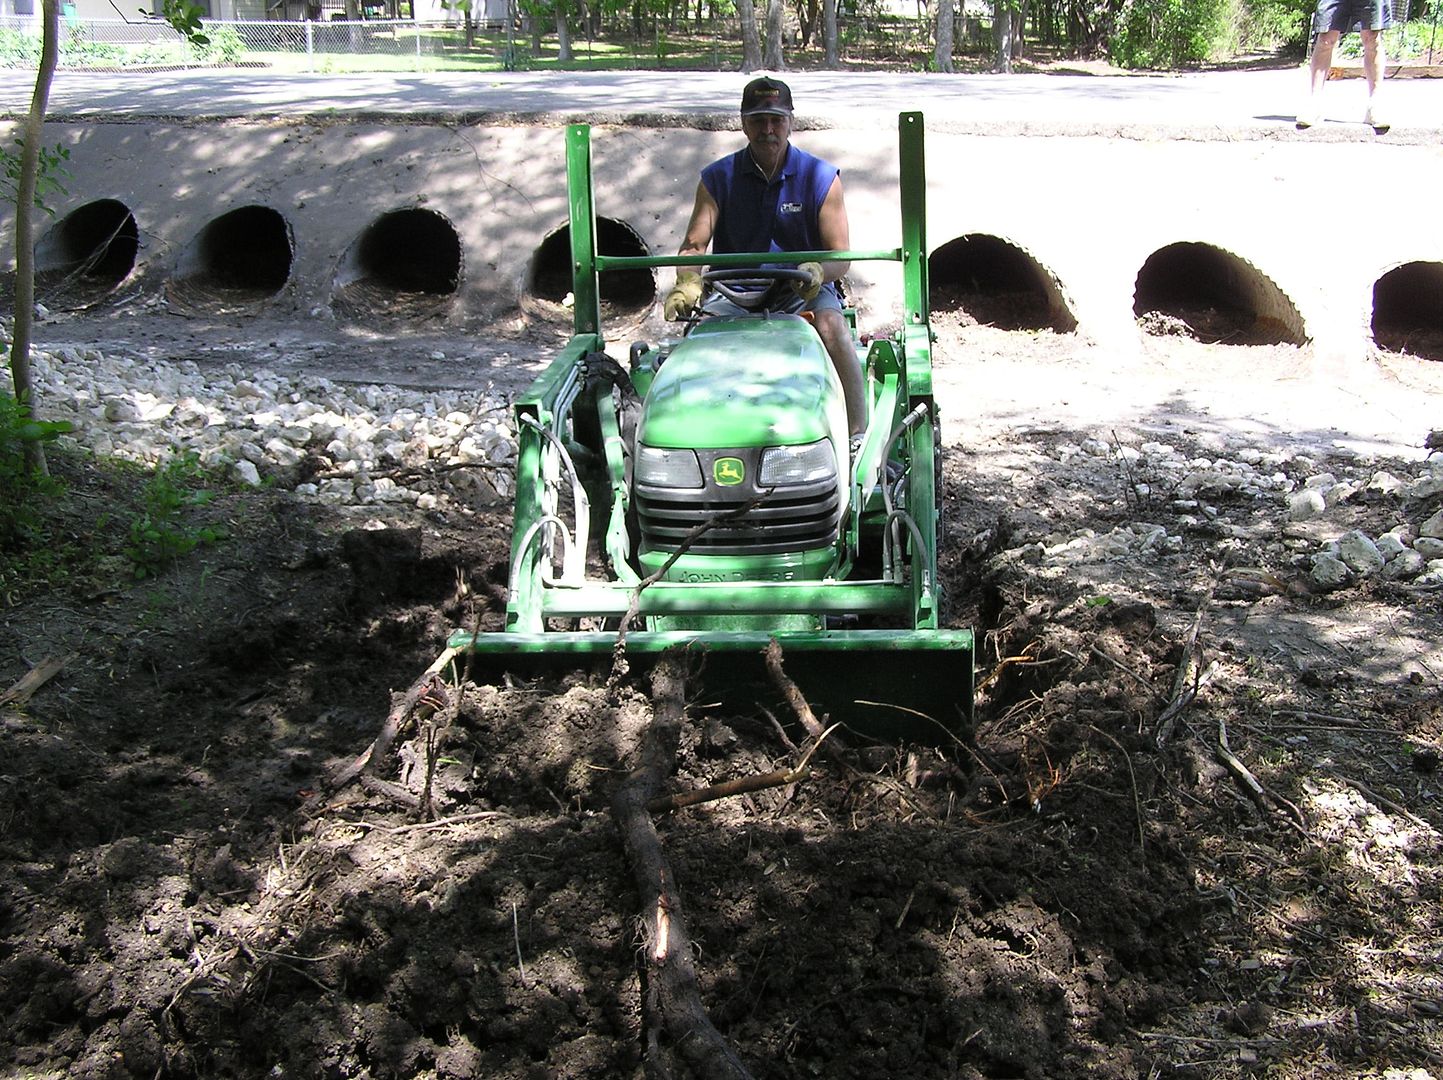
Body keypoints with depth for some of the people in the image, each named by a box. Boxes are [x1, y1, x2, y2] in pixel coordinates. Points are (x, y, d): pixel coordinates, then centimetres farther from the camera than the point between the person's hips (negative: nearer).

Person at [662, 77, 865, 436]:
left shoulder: (821, 177, 2)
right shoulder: (718, 178, 5)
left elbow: (840, 255, -4)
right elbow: (694, 244, -2)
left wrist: (818, 271, -29)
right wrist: (687, 282, -26)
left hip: (802, 293, -1)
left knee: (831, 325, -33)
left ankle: (859, 437, -29)